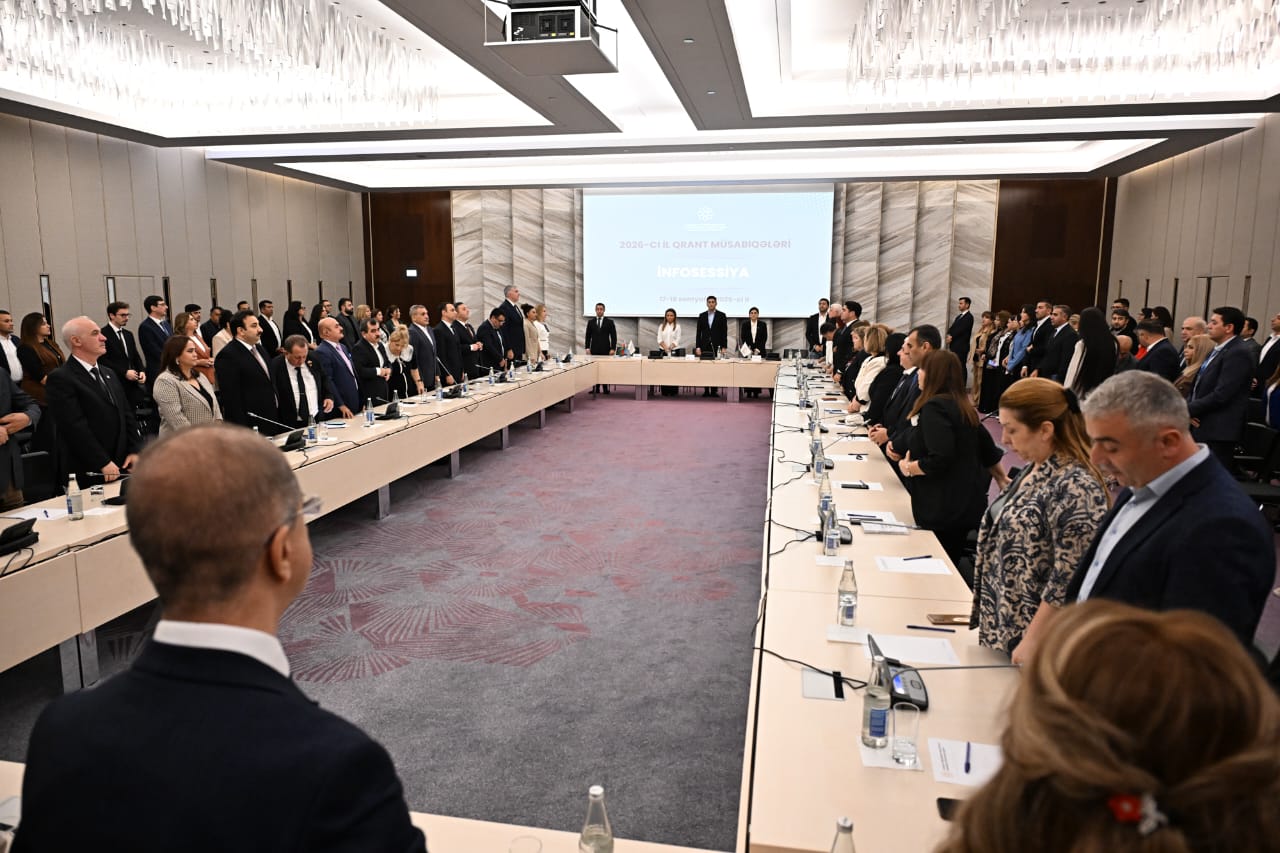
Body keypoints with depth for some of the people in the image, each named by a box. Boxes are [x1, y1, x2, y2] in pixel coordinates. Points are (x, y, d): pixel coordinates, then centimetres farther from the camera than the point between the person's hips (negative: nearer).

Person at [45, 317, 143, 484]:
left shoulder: (109, 373, 16)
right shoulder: (60, 379, -9)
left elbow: (127, 414, 15)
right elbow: (75, 426, -16)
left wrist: (134, 450, 2)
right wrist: (103, 463, -19)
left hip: (121, 467, 7)